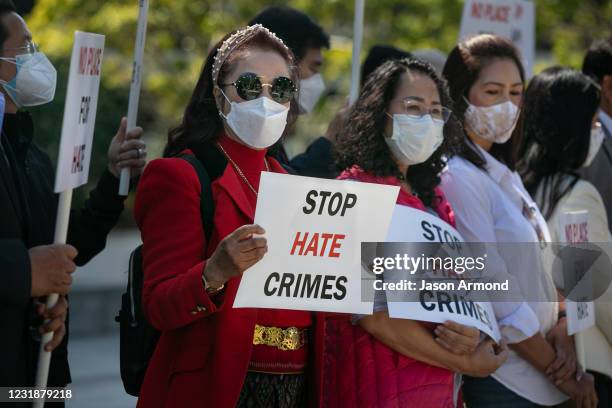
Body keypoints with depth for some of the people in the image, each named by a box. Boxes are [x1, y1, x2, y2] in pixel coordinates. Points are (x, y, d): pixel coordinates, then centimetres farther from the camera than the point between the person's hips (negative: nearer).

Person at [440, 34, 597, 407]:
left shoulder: (504, 175, 11)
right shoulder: (458, 179, -16)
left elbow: (538, 271, 13)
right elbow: (498, 297, -19)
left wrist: (561, 329, -7)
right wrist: (565, 378, -13)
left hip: (540, 374, 8)